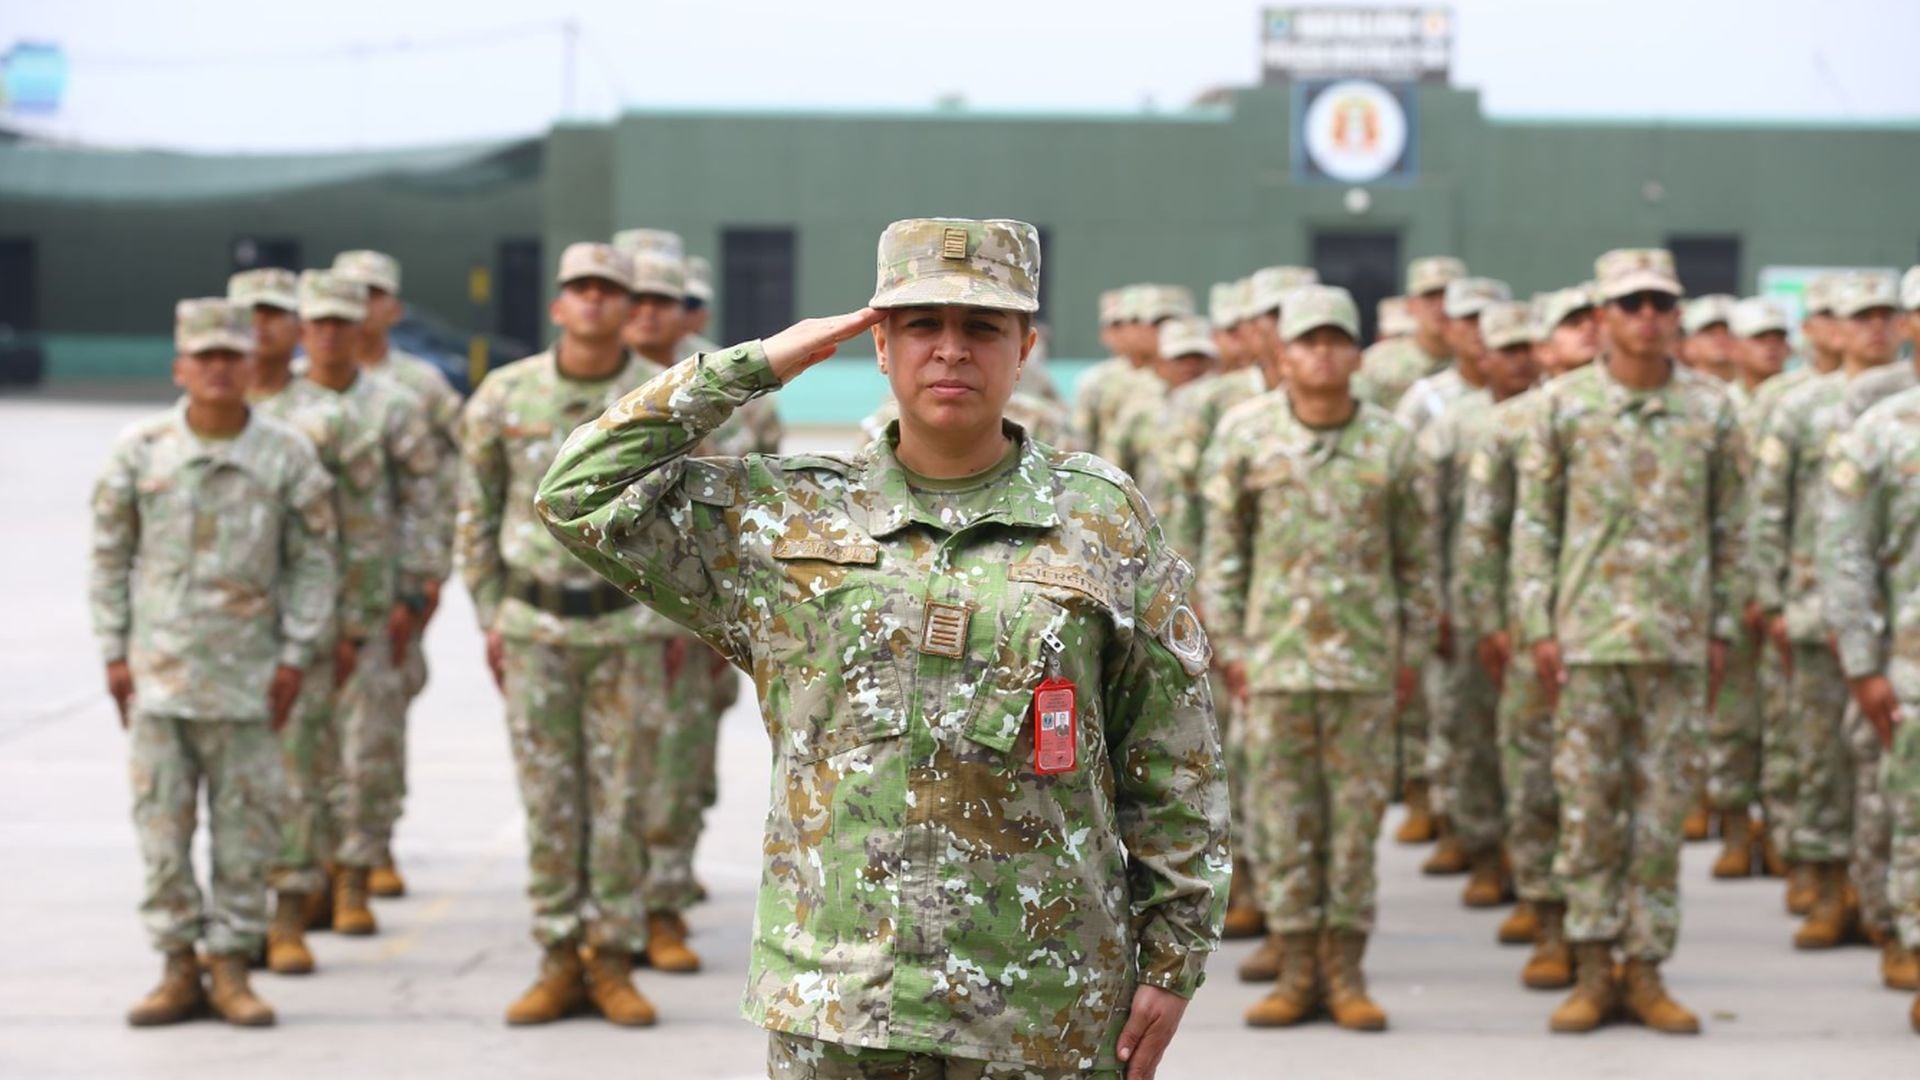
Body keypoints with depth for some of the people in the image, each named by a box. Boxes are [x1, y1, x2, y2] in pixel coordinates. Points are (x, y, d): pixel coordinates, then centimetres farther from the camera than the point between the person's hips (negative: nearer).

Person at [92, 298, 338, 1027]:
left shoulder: (287, 455, 0)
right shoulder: (140, 451, 1)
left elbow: (314, 560, 4)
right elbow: (110, 557, 7)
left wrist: (296, 657, -1)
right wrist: (115, 654, 3)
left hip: (247, 674, 0)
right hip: (158, 668, 1)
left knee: (246, 826, 2)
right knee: (161, 825, 2)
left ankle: (231, 966, 11)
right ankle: (178, 967, 11)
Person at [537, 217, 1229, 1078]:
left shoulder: (1104, 521, 4)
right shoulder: (789, 520, 7)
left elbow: (1175, 764, 6)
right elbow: (582, 493, 1)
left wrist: (1171, 960, 2)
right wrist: (756, 366, 2)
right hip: (833, 1006, 1)